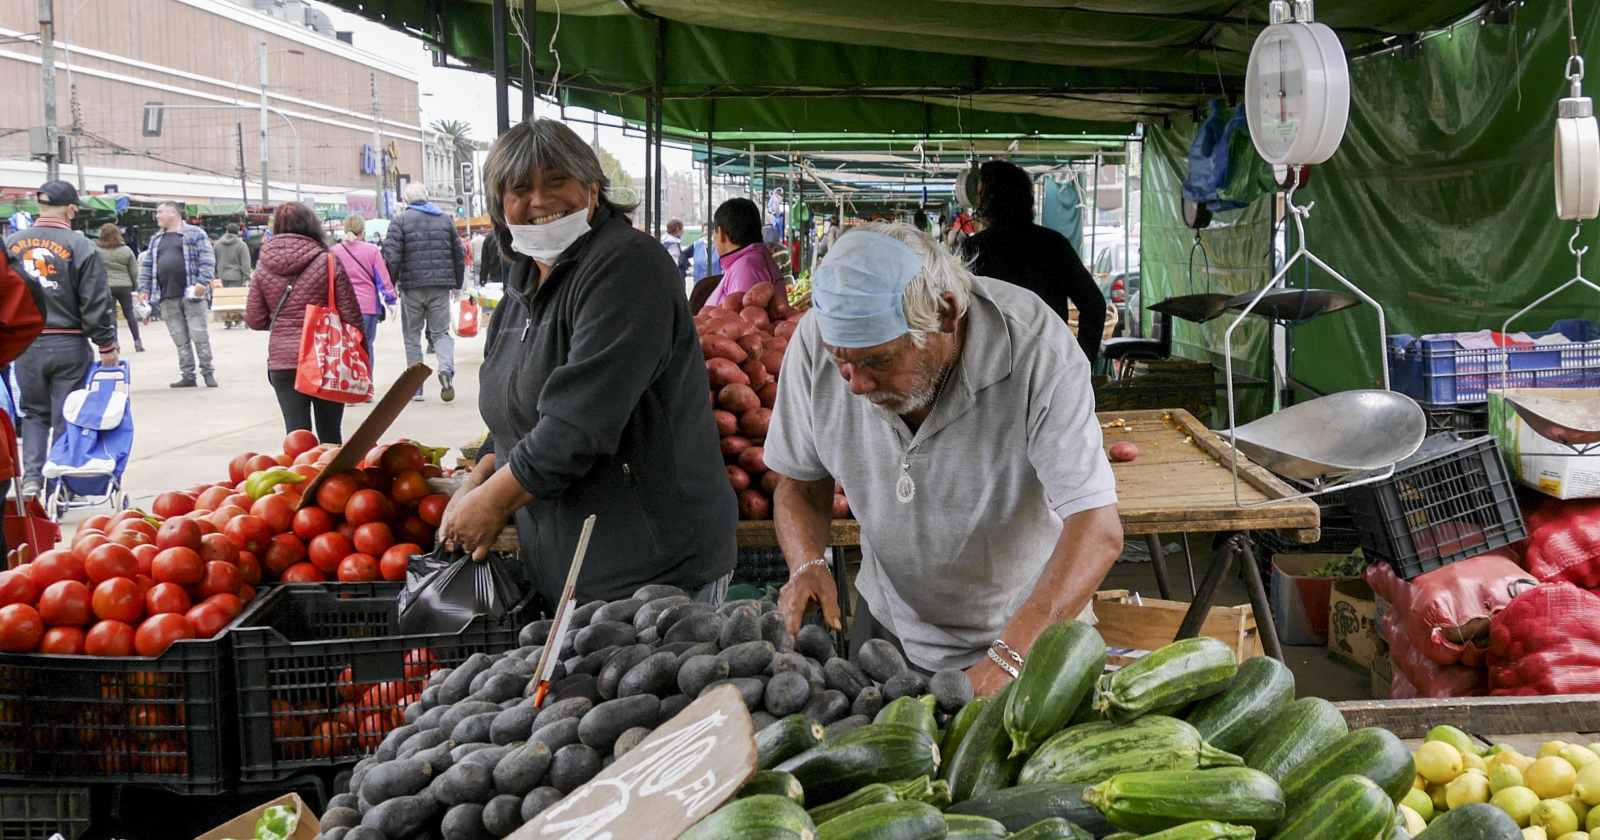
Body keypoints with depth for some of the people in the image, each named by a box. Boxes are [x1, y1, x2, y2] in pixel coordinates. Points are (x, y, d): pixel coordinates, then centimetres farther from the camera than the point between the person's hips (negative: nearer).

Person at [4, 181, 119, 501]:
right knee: (66, 418, 6)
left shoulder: (12, 243, 3)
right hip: (69, 345, -3)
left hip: (25, 345, 3)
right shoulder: (80, 246, -9)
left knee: (33, 413, 18)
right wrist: (107, 345, -4)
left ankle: (31, 477, 5)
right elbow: (96, 302, -10)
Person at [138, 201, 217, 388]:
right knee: (180, 339, 4)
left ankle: (208, 372, 4)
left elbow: (207, 260, -6)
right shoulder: (155, 239, 20)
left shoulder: (195, 234, 3)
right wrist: (144, 288, 9)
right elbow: (147, 265, 20)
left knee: (199, 335, -4)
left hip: (191, 295, -5)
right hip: (167, 298, 5)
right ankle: (187, 375, 8)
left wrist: (203, 282, -17)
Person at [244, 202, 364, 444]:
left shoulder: (264, 267, 1)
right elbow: (351, 315, -5)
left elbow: (255, 320, 4)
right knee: (329, 434, 11)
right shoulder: (329, 263, -6)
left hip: (282, 361, 1)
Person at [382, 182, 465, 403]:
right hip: (441, 287, 2)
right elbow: (459, 254, 14)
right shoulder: (445, 219, 10)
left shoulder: (400, 220, -2)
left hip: (411, 286, -2)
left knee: (412, 335, 9)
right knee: (441, 331, 9)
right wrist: (457, 284, 22)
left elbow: (391, 255, -10)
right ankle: (446, 368, -19)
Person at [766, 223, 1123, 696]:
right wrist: (806, 564, -25)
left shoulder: (1034, 345, -32)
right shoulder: (820, 339, -21)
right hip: (891, 622, 4)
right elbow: (800, 481, -4)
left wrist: (1006, 661, -46)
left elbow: (1098, 531, -36)